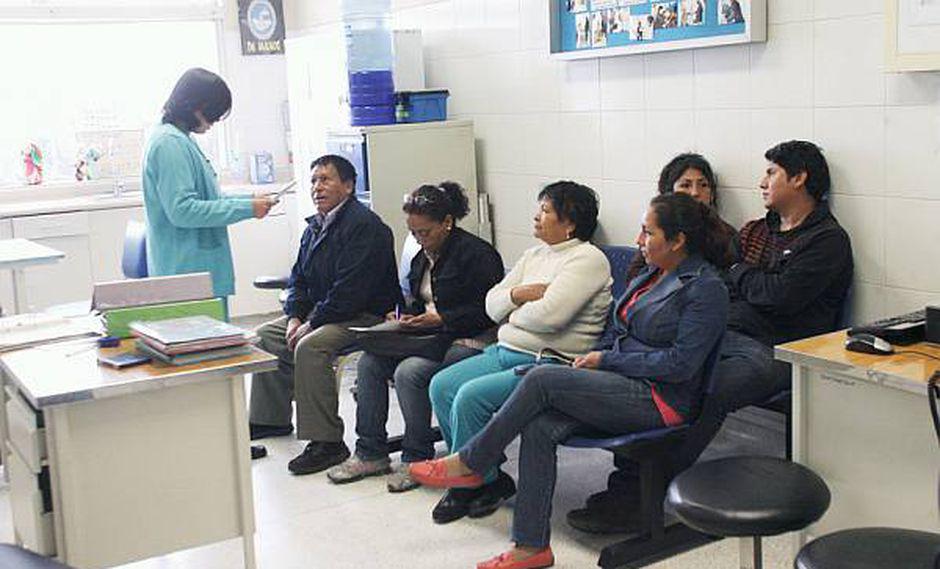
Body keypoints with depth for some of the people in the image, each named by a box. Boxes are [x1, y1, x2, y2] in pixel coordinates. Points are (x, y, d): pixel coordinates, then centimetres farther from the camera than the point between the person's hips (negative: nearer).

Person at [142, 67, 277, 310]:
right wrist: (246, 208, -18)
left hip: (205, 270, 10)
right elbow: (181, 210, -22)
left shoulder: (183, 140, 16)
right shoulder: (169, 144, -15)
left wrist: (250, 200, 10)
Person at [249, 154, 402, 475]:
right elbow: (299, 277, 17)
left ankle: (326, 442, -26)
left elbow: (351, 289, -26)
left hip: (365, 315, -11)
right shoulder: (315, 226, 13)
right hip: (321, 313, 11)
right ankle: (272, 418, 21)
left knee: (309, 347, -31)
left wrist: (312, 324, -21)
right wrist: (295, 316, -1)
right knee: (266, 335, 10)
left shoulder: (363, 225, -18)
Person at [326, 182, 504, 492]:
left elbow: (487, 311, -16)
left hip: (470, 343, -9)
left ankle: (417, 460, -12)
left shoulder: (476, 254, -12)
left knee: (409, 372, -29)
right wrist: (405, 317, 4)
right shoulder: (424, 257, 15)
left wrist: (440, 319, -21)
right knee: (370, 361, -7)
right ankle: (370, 454, 0)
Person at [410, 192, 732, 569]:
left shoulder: (706, 288, -9)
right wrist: (591, 358, 4)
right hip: (620, 385, 8)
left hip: (661, 400, -8)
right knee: (539, 426, -18)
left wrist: (606, 360, -12)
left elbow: (681, 364, -16)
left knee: (542, 379, -22)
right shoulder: (651, 276, 17)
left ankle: (469, 464, -6)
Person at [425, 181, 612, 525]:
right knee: (441, 386, -7)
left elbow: (549, 314, -22)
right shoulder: (535, 255, 19)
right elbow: (492, 304, 14)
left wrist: (513, 315, -3)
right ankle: (484, 475, 1)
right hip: (506, 351, 9)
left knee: (472, 396, -25)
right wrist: (519, 294, -6)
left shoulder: (587, 258, -9)